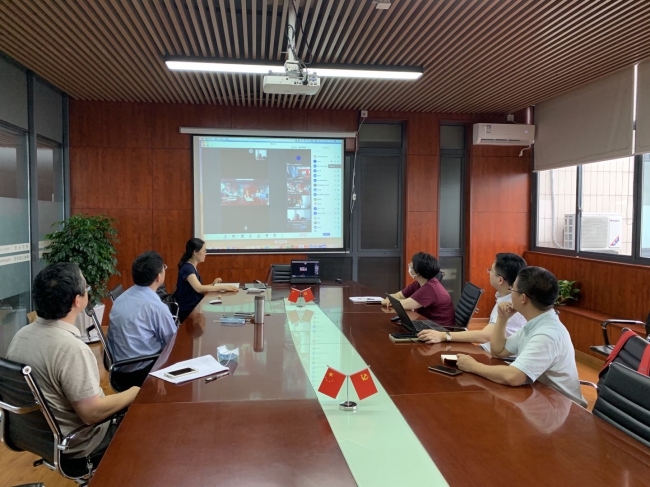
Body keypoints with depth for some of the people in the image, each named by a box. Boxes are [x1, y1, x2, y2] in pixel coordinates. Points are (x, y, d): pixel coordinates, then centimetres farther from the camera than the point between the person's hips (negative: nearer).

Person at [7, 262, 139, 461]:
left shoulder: (21, 335, -6)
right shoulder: (71, 349, -32)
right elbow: (92, 414, -28)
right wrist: (137, 391, -15)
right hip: (73, 445, -8)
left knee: (125, 409, 22)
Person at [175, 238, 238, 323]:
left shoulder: (192, 267, 11)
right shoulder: (187, 268, -17)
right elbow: (199, 289, -31)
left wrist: (212, 285, 2)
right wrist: (223, 287, -29)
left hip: (195, 307, 8)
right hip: (188, 312, -8)